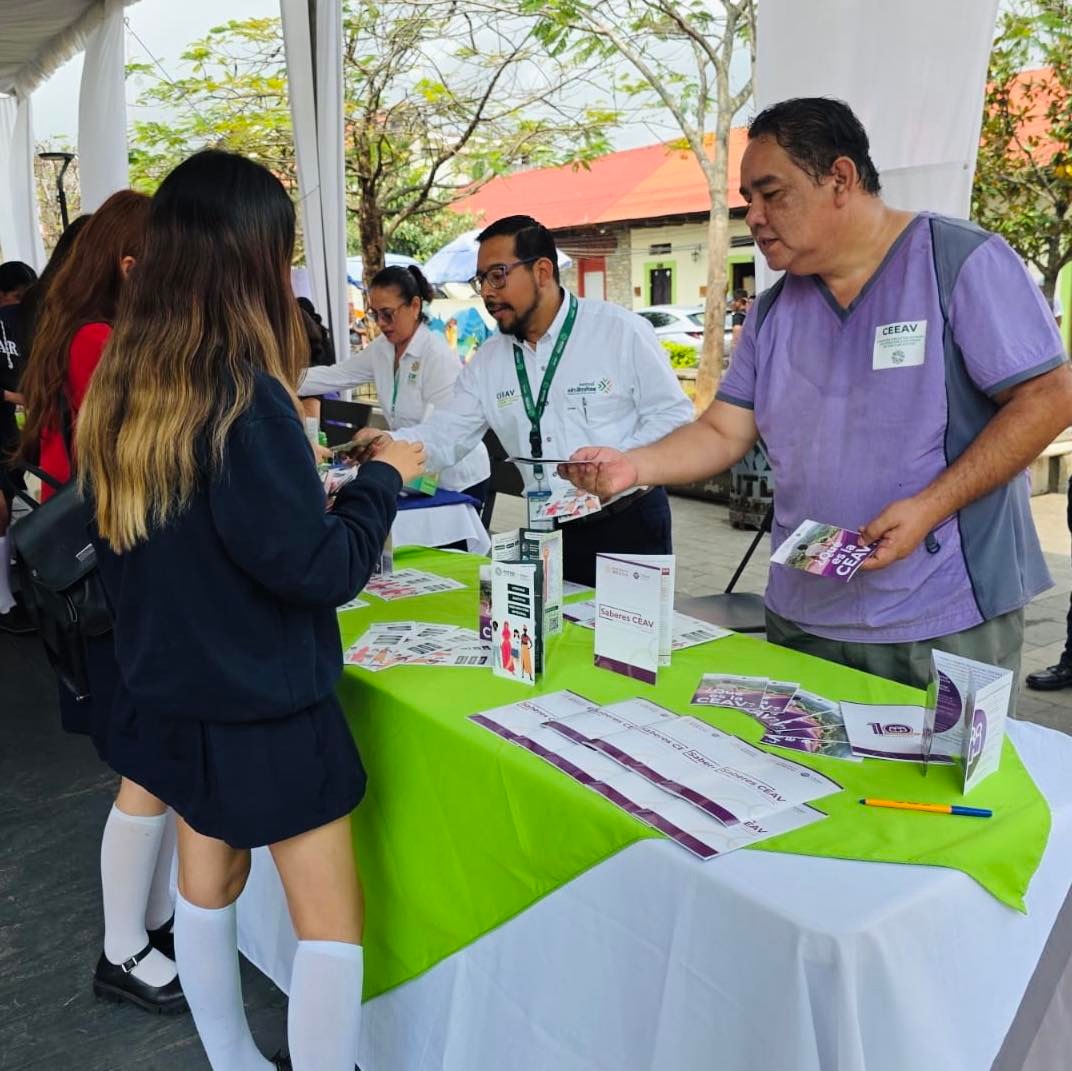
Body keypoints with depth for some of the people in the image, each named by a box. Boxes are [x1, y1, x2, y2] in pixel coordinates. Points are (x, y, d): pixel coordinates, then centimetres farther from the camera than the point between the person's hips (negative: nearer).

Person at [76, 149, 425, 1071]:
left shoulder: (119, 388, -1)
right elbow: (320, 570, -22)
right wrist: (382, 478, -8)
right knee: (329, 925, 5)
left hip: (169, 693, 8)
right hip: (264, 708, -8)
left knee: (206, 885, 21)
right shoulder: (244, 394, -25)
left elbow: (121, 546, 10)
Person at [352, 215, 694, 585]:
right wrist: (391, 444, -18)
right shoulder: (487, 361, 7)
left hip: (630, 525, -4)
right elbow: (444, 435, 2)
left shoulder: (621, 329, -8)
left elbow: (673, 414, -7)